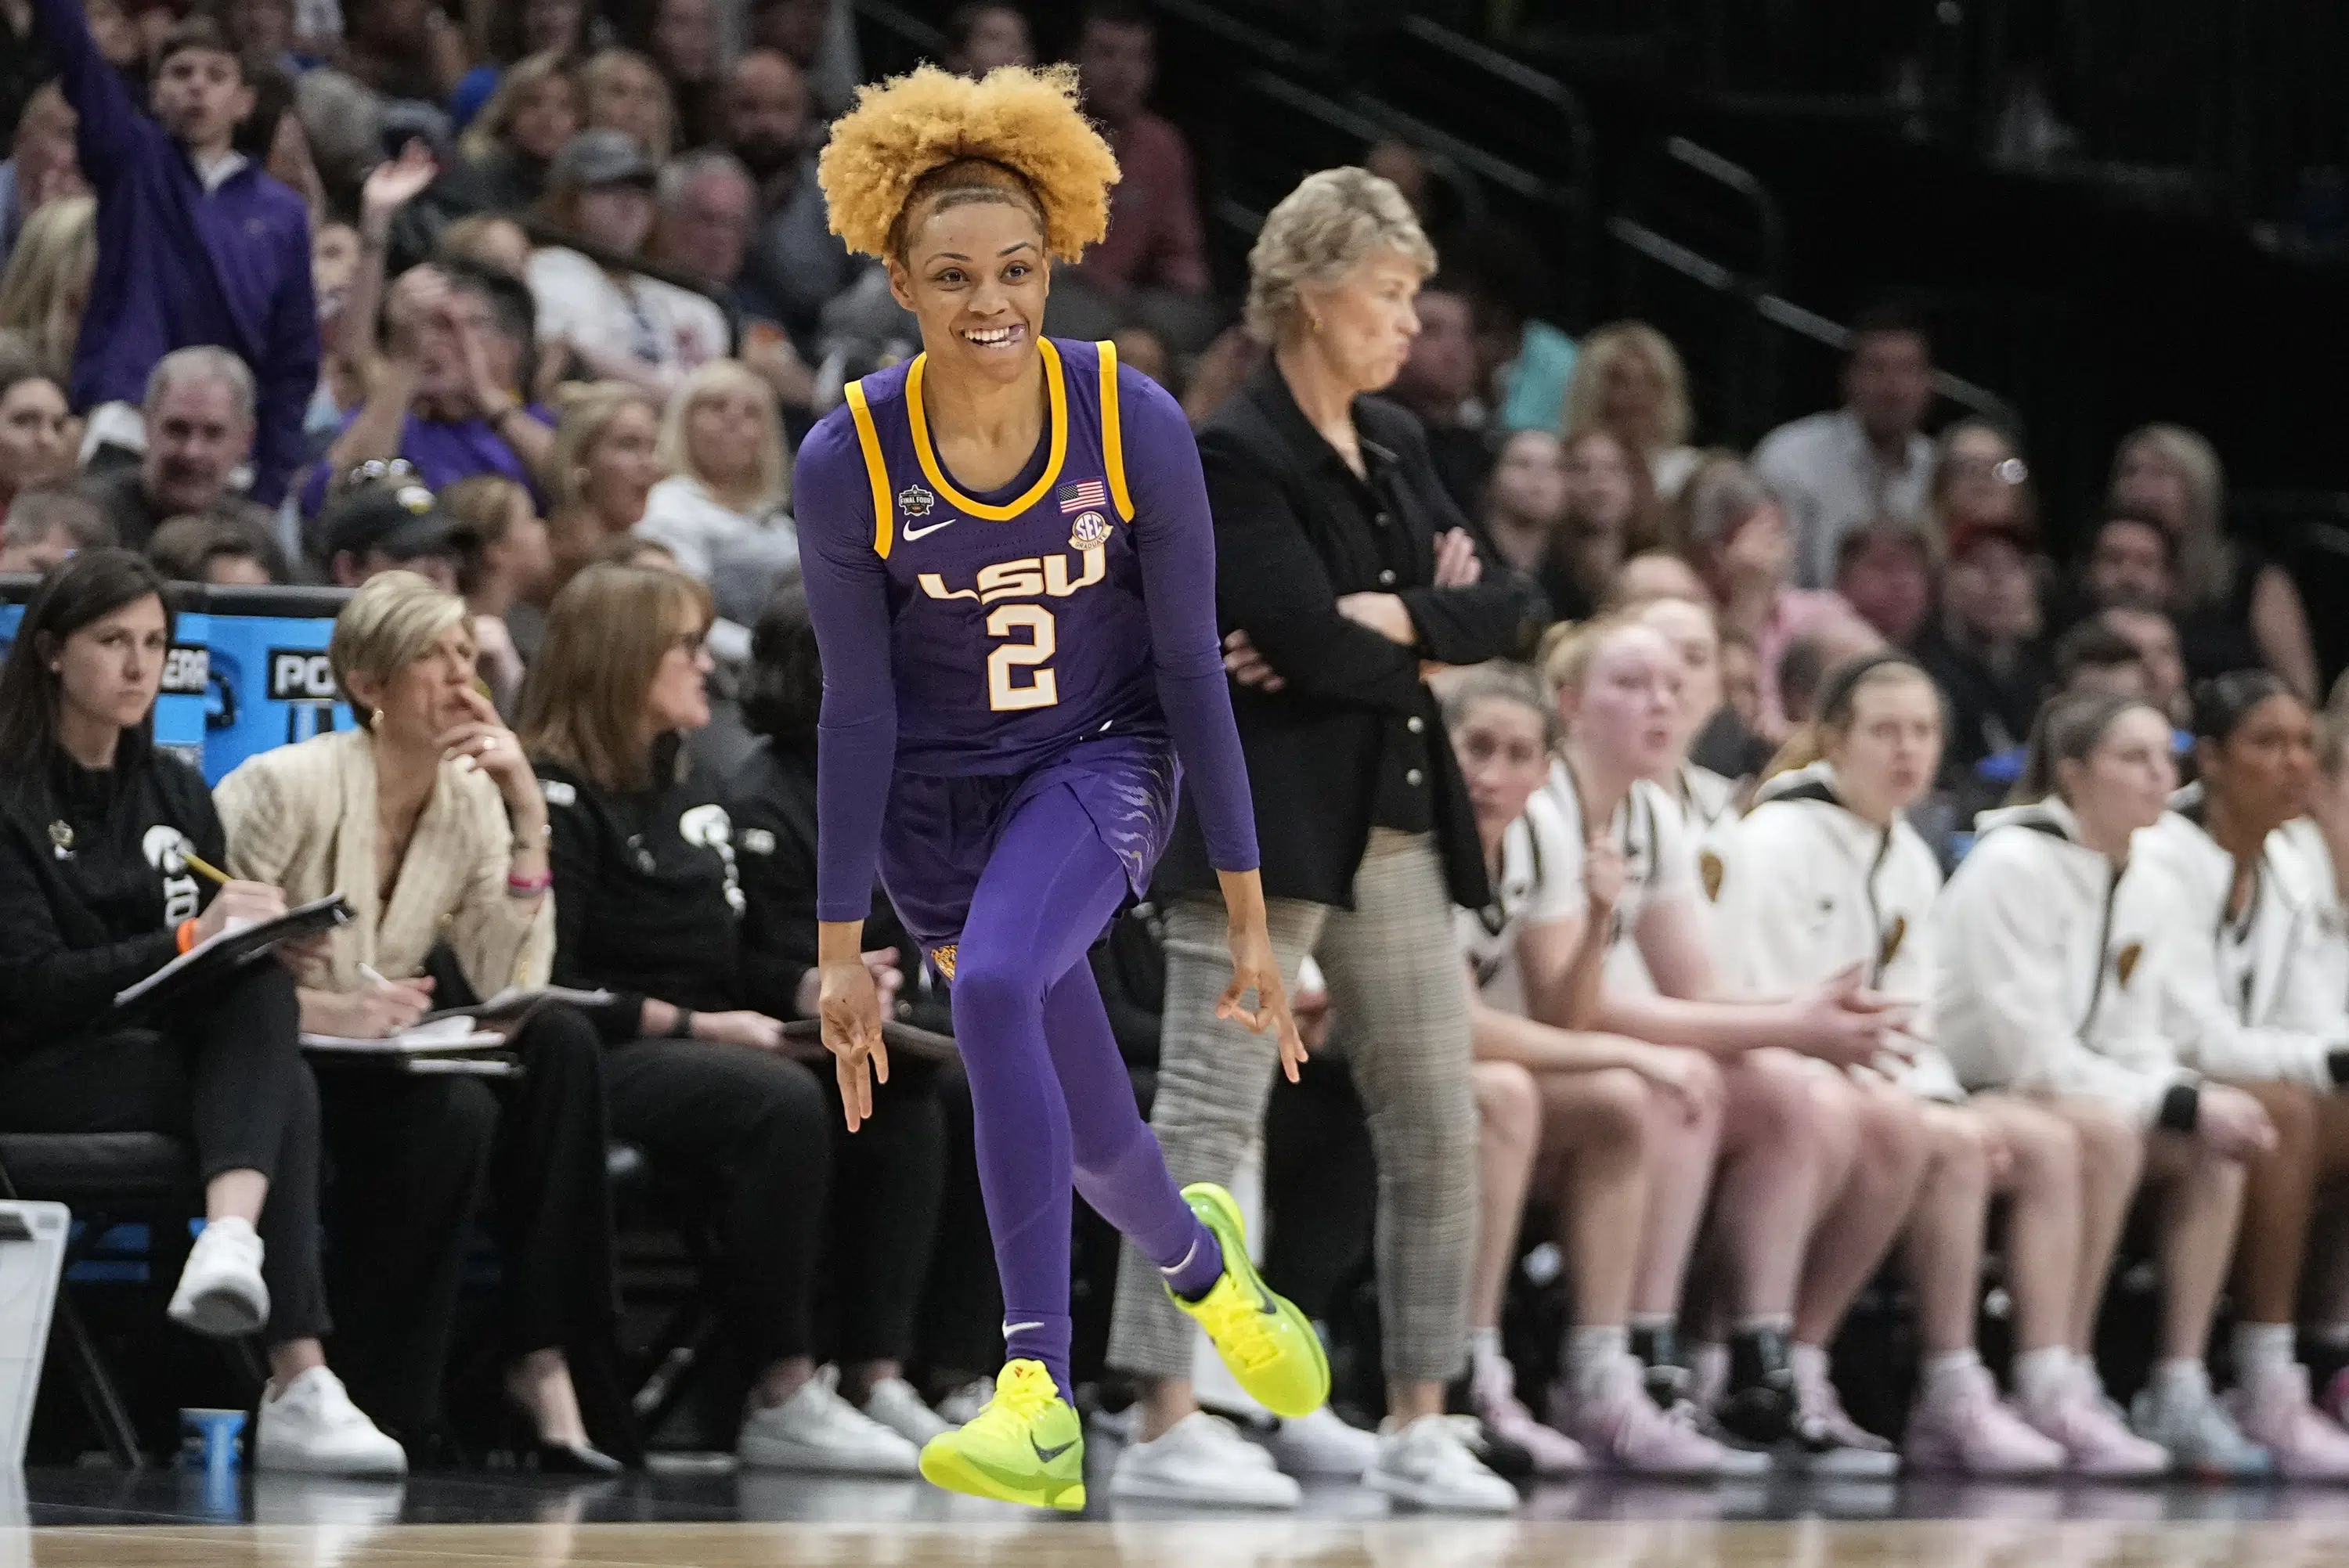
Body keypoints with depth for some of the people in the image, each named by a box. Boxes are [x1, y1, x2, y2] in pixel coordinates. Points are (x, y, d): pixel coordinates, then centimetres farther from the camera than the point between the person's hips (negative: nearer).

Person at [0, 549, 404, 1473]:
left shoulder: (175, 795, 16)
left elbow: (223, 971, 16)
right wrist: (188, 943, -24)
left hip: (169, 1056, 6)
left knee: (265, 988, -29)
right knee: (285, 1094, -29)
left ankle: (232, 1242, -51)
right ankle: (296, 1387, -41)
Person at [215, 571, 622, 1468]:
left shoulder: (473, 798, 3)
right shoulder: (289, 787, -14)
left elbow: (509, 992, -7)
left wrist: (528, 821, -13)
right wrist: (328, 1010, -31)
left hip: (380, 1056, 6)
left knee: (561, 1046, -19)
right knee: (453, 1111, -31)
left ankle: (542, 1361, -19)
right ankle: (377, 1415, -21)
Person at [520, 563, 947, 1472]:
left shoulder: (691, 791, 22)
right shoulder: (558, 798, -7)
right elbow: (550, 987, -15)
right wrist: (696, 1024, -16)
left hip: (704, 1049, 9)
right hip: (605, 1063, -9)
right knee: (781, 1103, -35)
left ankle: (876, 1376, -23)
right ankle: (780, 1402, -33)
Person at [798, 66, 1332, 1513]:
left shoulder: (1134, 427, -18)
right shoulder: (848, 462, -18)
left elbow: (1193, 669, -10)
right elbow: (858, 707, -9)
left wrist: (1250, 913, -7)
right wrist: (842, 945, -7)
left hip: (1102, 766, -2)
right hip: (940, 795, 2)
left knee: (993, 986, -32)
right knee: (1089, 1136, 10)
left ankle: (1040, 1399, -31)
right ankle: (1202, 1262, 49)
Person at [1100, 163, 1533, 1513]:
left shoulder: (1397, 446, 14)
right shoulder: (1235, 458, -10)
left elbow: (1506, 606, 6)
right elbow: (1315, 645, -20)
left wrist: (1389, 621, -11)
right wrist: (1436, 638, -3)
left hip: (1399, 820, 8)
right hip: (1266, 818, -8)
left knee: (1439, 1129, 7)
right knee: (1211, 1114, -9)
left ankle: (1420, 1424, 13)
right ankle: (1168, 1425, -11)